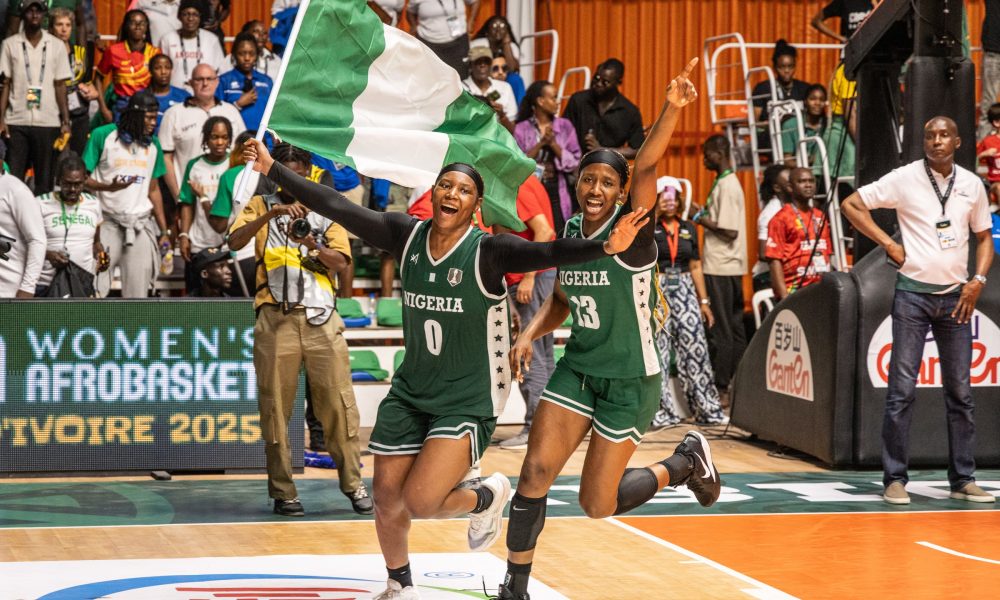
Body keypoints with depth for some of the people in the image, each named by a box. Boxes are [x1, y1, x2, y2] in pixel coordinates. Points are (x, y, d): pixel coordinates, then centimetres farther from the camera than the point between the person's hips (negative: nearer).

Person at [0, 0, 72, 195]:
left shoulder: (56, 45, 6)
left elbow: (60, 85, 6)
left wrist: (66, 121, 0)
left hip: (48, 122, 0)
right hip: (17, 121, 0)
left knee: (45, 179, 2)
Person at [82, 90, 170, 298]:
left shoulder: (153, 144, 12)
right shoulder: (102, 136, -2)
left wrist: (164, 231, 14)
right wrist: (109, 187, -22)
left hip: (141, 225, 4)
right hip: (106, 223, -4)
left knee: (138, 288, 0)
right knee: (95, 284, -10)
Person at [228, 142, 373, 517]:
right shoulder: (261, 205, 11)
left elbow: (341, 261, 3)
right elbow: (235, 241, -7)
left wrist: (313, 248, -16)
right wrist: (269, 213, -21)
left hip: (320, 317, 1)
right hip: (276, 317, -1)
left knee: (338, 403, -2)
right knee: (275, 407, 1)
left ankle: (353, 484, 6)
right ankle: (282, 491, 7)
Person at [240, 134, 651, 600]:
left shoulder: (488, 253, -17)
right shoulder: (408, 236, -4)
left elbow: (545, 253, -33)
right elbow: (336, 207, -2)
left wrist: (606, 247, -50)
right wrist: (272, 169, -3)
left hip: (469, 400, -5)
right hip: (411, 391, 5)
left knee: (420, 502, -16)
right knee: (387, 500, 9)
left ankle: (487, 498, 17)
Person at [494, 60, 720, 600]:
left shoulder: (632, 231, -15)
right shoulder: (571, 232, 2)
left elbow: (647, 167, -34)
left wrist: (672, 109, -49)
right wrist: (530, 335, 0)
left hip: (629, 382, -5)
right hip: (577, 369, 5)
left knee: (598, 505, 0)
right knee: (535, 472, -9)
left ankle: (686, 461, 25)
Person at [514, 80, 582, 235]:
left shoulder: (565, 126, 5)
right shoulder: (522, 129, 1)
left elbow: (574, 162, 0)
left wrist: (553, 143, -12)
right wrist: (541, 143, -13)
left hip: (557, 192, 1)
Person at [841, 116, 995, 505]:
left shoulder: (972, 184, 7)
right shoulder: (905, 179, -3)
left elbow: (984, 236, 16)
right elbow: (851, 204, 0)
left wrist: (978, 280, 1)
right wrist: (889, 244, -6)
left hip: (956, 297, 3)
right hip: (913, 294, -3)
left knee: (960, 392, 7)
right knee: (902, 390, -4)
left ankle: (963, 480, 14)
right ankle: (895, 480, 1)